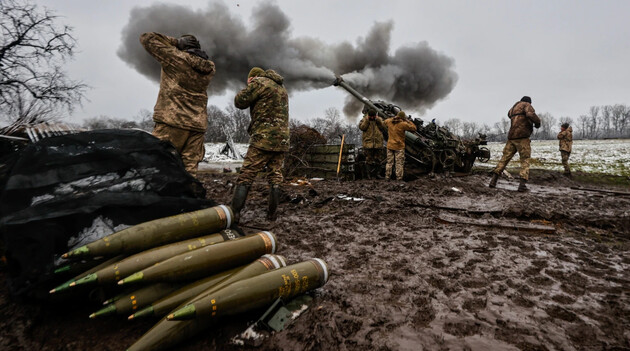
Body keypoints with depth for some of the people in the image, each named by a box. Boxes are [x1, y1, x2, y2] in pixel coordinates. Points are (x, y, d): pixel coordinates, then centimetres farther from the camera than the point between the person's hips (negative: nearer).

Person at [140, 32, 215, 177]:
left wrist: (176, 41, 13)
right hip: (197, 126, 5)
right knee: (190, 169, 4)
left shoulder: (176, 58, 0)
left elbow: (147, 38, 11)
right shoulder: (209, 68, 14)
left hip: (172, 122, -5)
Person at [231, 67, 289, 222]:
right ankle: (272, 214, 12)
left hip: (264, 139, -7)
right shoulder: (282, 89, 22)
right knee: (275, 178, 9)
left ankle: (234, 214, -9)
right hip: (282, 140, 7)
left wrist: (248, 88, 14)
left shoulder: (260, 82, -2)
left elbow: (239, 102, -1)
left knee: (245, 177, -5)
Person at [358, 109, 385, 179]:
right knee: (369, 159, 0)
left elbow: (383, 127, -2)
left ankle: (376, 173, 18)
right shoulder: (364, 119, 4)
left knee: (378, 159, 7)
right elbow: (362, 127, -11)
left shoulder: (379, 119, 11)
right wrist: (367, 120, -13)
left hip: (378, 143, 3)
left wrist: (378, 120, -9)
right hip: (368, 143, -2)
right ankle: (370, 174, 8)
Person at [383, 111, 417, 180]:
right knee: (399, 164, 1)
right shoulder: (403, 124, -13)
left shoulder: (389, 122, 2)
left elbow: (385, 121, 26)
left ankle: (387, 177, 13)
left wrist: (393, 118, 20)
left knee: (389, 162, 12)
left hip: (390, 146, 5)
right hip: (399, 147, -5)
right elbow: (414, 128, -6)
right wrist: (408, 121, 4)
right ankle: (399, 179, 1)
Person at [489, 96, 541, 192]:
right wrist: (538, 122, -3)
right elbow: (531, 114, -18)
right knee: (525, 160, 0)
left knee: (505, 158, 9)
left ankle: (494, 180, 0)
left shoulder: (513, 107, 22)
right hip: (522, 137, -6)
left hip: (511, 137, 6)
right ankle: (522, 184, -13)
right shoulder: (526, 105, 2)